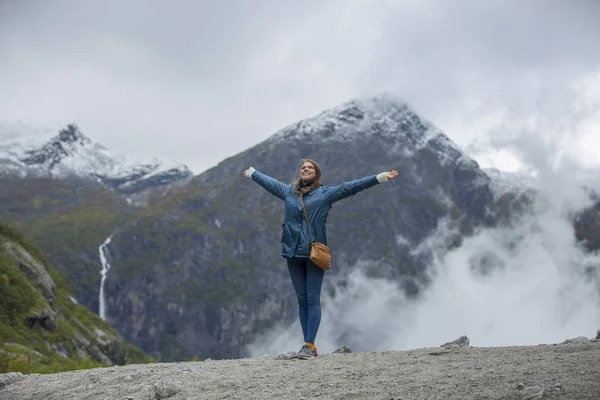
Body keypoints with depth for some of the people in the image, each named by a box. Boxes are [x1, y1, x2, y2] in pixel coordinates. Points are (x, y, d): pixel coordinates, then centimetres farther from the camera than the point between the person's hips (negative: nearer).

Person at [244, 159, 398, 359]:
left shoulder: (326, 193, 3)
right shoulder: (288, 191, 15)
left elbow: (352, 186, -1)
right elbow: (269, 182, 32)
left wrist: (381, 177, -5)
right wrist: (252, 173, 47)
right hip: (293, 253, 4)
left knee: (313, 299, -6)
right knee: (302, 300, 5)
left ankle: (309, 345, -7)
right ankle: (309, 345, 9)